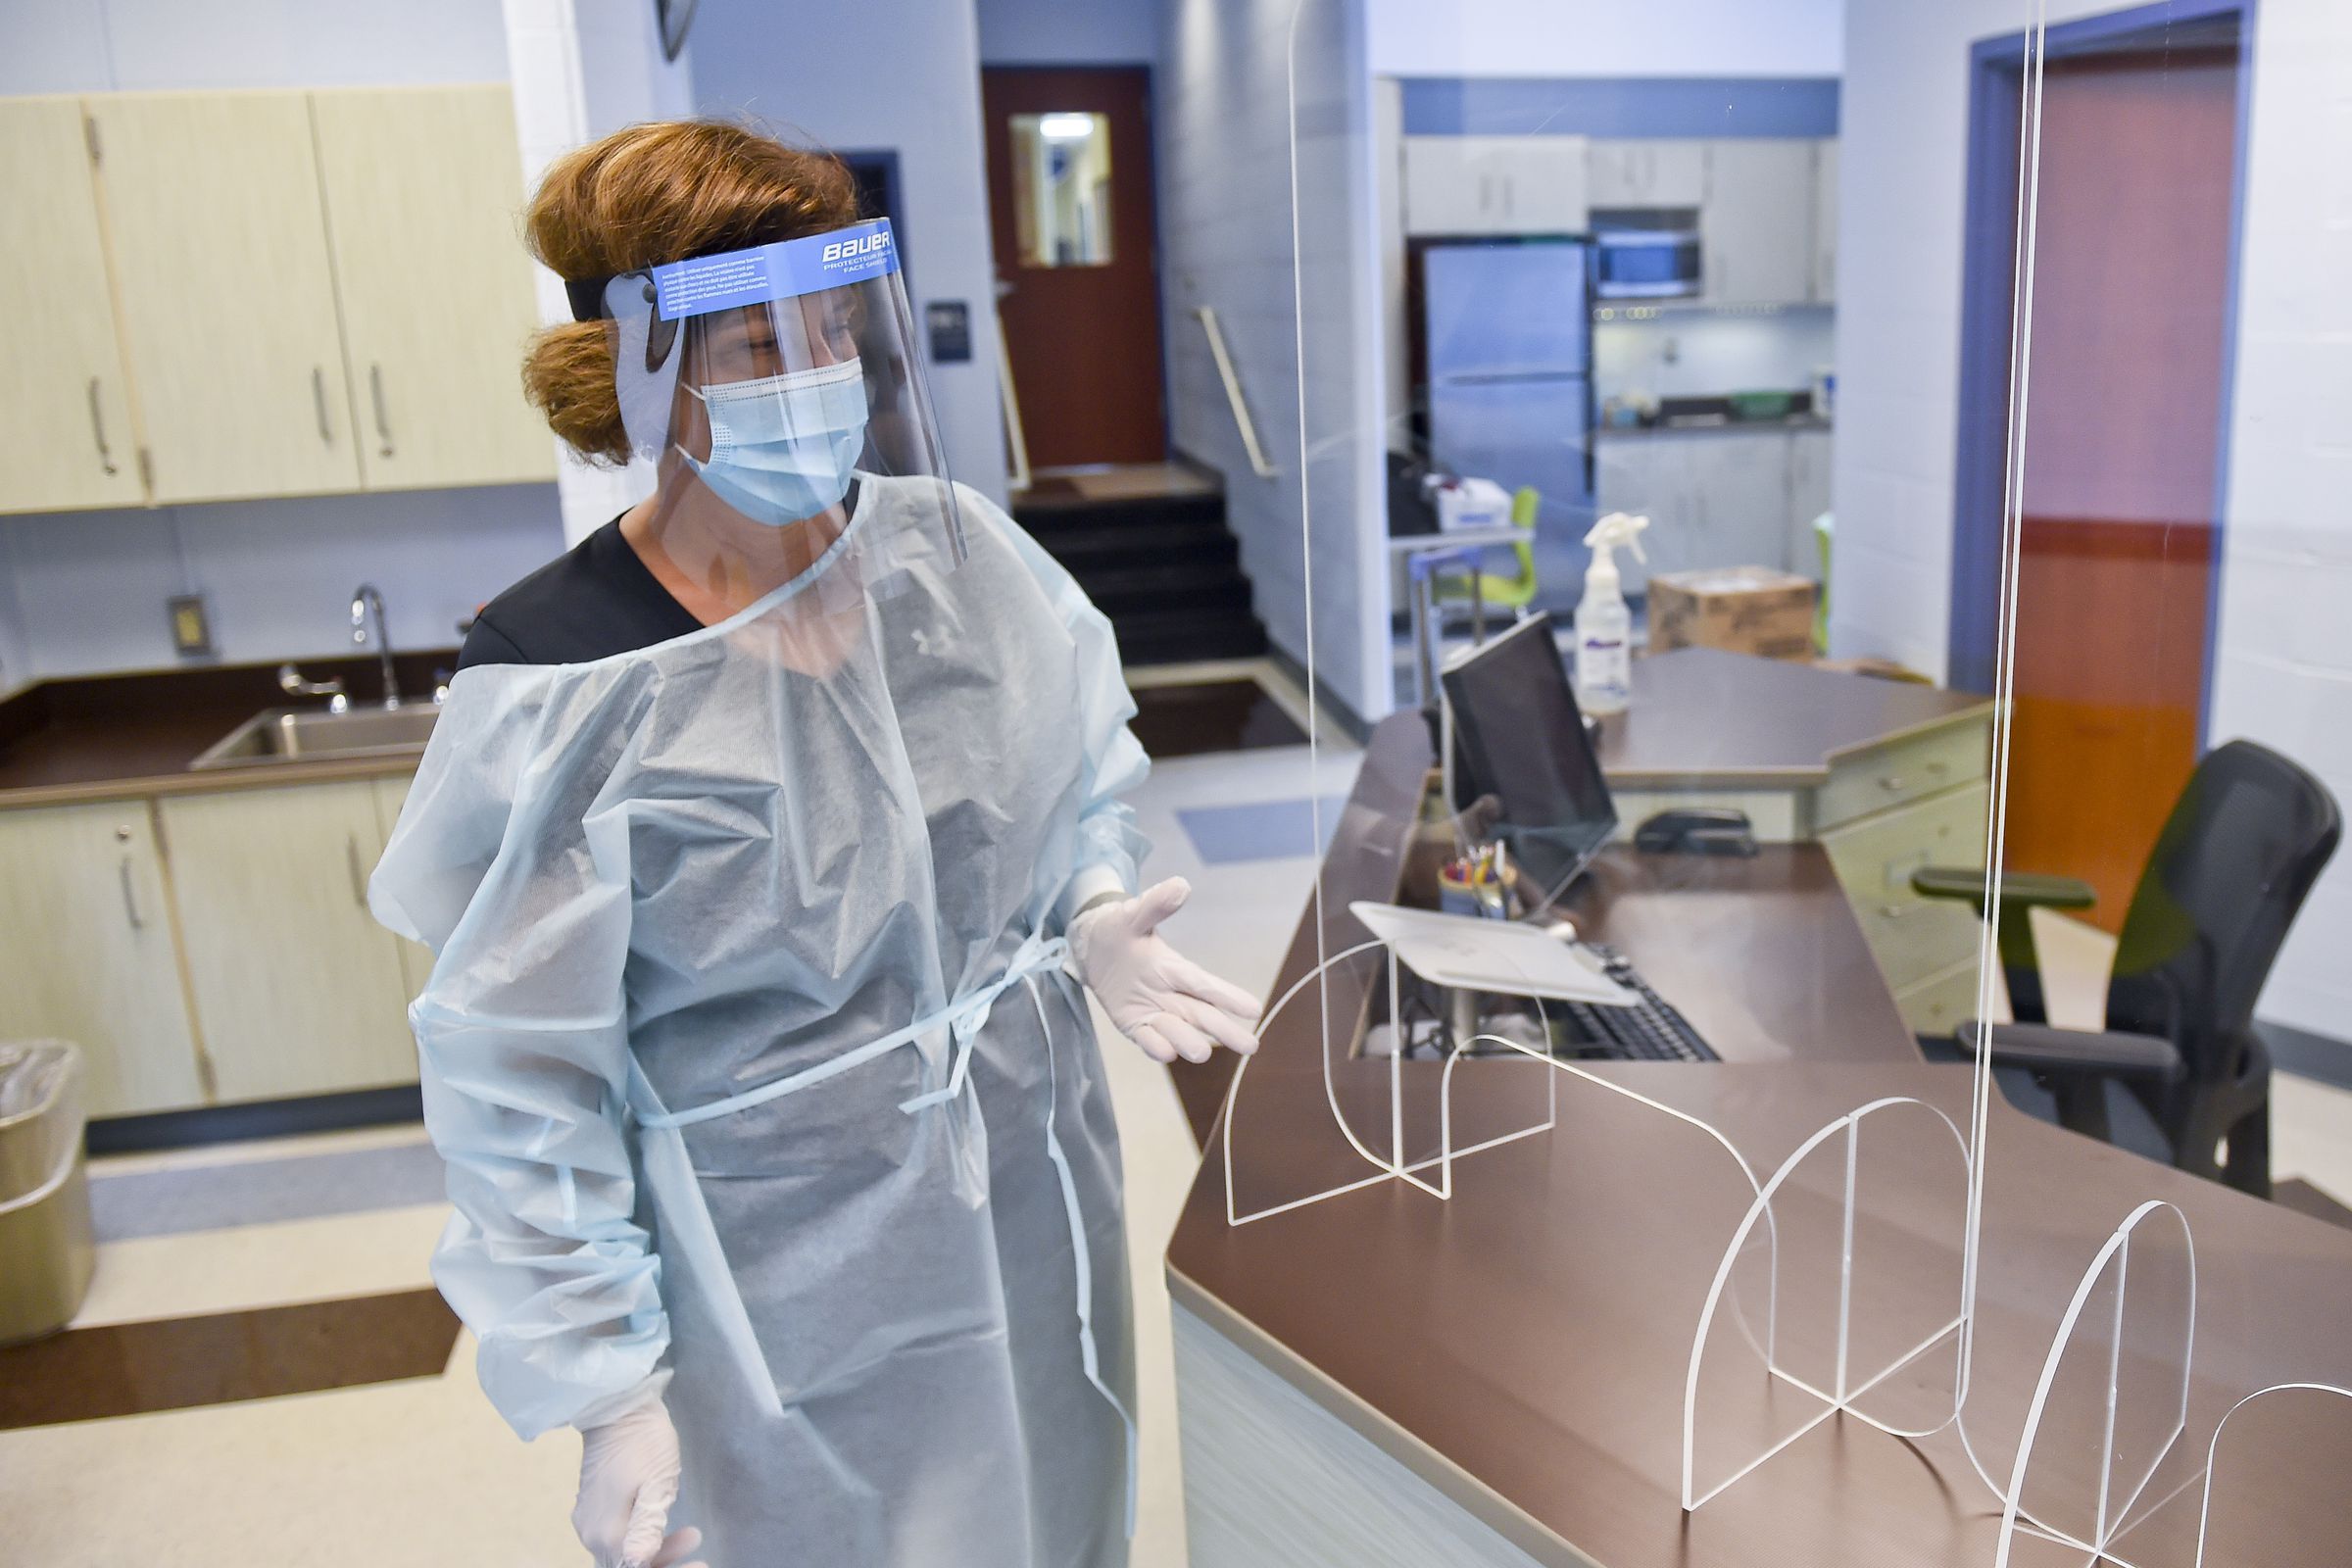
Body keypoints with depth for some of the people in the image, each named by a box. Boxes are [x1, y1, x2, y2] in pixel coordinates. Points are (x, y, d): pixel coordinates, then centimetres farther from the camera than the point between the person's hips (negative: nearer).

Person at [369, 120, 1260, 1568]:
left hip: (1034, 1203, 5)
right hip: (786, 1283, -4)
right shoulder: (557, 688, -20)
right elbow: (525, 1091, -14)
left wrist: (1093, 916, -9)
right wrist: (607, 1392, -11)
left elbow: (1083, 766, 10)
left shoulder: (952, 546, -7)